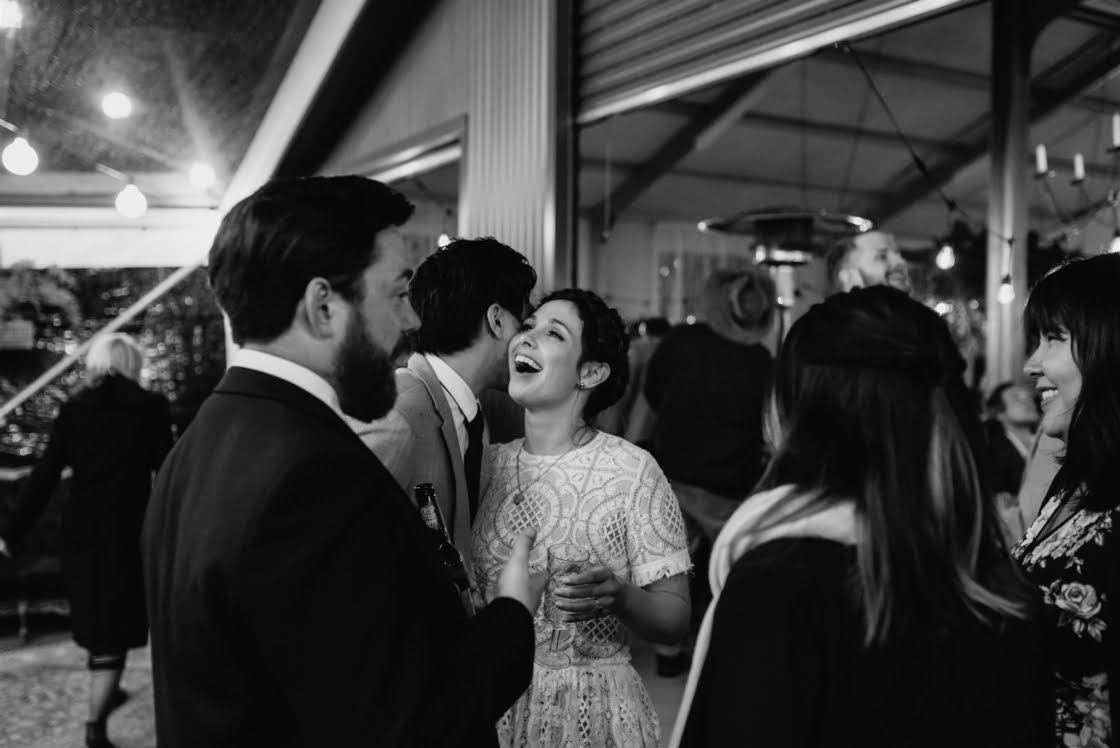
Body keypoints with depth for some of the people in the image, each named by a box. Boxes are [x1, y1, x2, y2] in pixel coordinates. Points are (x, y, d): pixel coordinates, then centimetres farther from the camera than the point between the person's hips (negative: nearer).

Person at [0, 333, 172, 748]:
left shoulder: (74, 408, 1)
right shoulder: (150, 407, -6)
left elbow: (45, 475, -2)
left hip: (81, 530, 4)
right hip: (127, 530, -4)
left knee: (95, 618, 22)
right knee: (112, 625, 5)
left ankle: (105, 693, 41)